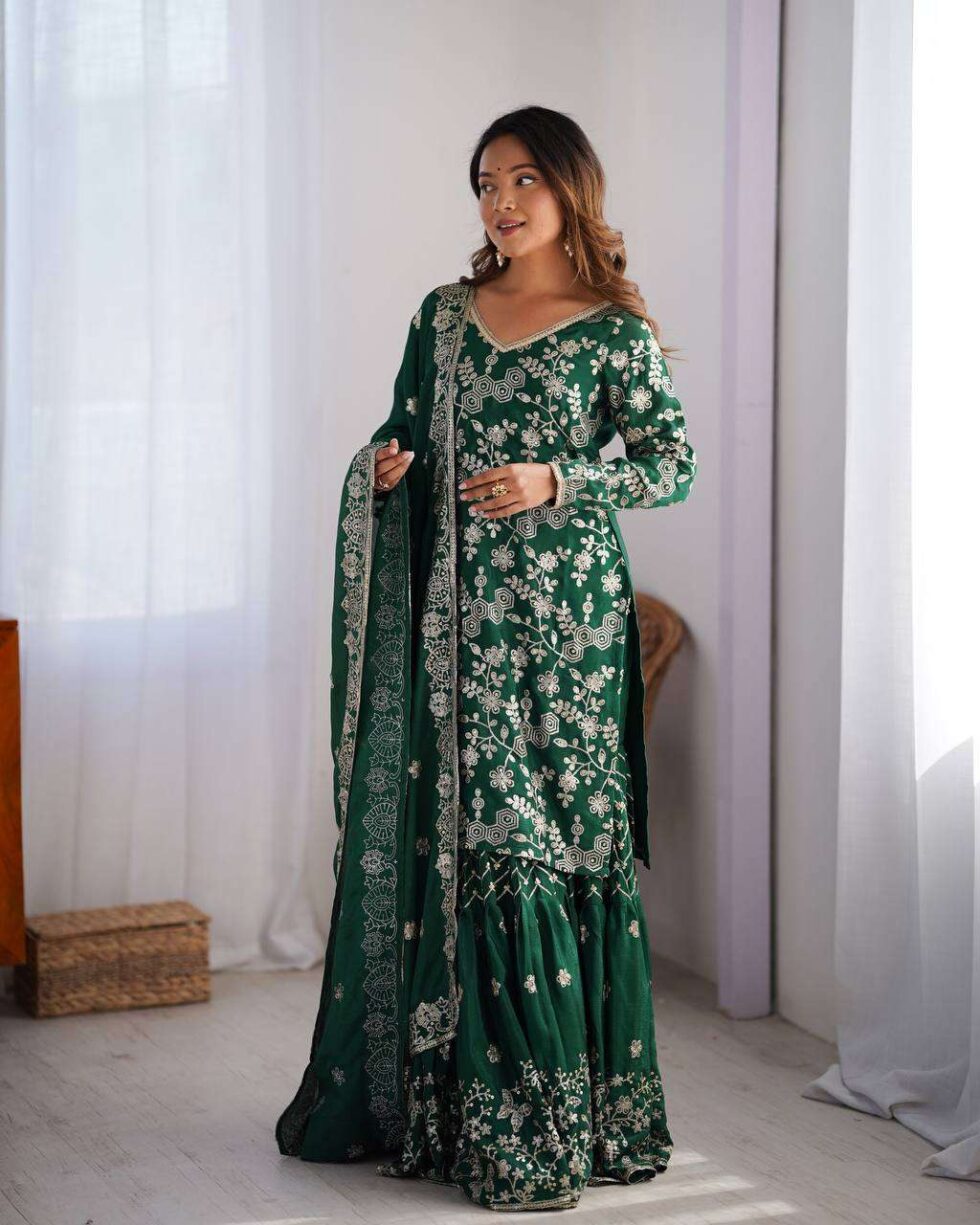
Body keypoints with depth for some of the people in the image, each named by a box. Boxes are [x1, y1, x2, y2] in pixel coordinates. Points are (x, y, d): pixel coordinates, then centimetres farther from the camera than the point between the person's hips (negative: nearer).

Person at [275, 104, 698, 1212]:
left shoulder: (614, 329, 1)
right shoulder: (444, 315, 14)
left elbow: (675, 461, -2)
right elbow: (408, 437, 20)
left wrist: (554, 479, -15)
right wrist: (387, 467, -3)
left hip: (567, 614, -4)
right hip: (459, 615, 4)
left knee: (557, 837, -4)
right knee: (467, 834, 3)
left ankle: (562, 1118, 4)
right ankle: (477, 1106, 13)